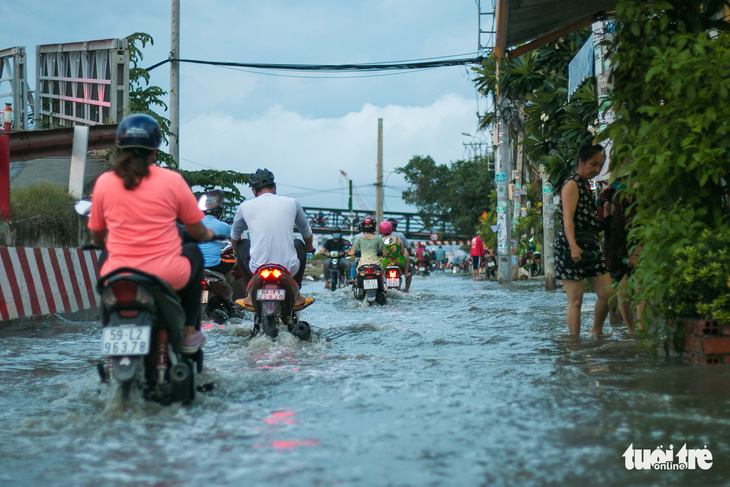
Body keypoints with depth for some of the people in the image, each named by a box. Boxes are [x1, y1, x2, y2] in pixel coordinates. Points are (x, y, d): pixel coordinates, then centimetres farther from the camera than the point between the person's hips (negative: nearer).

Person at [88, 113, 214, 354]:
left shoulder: (104, 182, 0)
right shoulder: (172, 180, -5)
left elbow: (96, 237, 12)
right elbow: (197, 231, 4)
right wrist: (208, 235, 29)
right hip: (168, 276, -2)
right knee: (193, 253, 30)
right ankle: (190, 333, 28)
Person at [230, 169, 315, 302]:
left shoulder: (245, 207, 5)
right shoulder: (292, 203, 7)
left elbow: (234, 238, 22)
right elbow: (307, 234, 24)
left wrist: (236, 252, 46)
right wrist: (309, 249, 47)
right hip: (290, 270, 1)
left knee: (241, 244, 29)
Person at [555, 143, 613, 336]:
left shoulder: (586, 186, 21)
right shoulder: (572, 184, -7)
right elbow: (567, 218, -20)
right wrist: (573, 246, -31)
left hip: (590, 246, 9)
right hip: (572, 247, -9)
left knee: (607, 293, 4)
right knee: (576, 300, -7)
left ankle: (596, 332, 22)